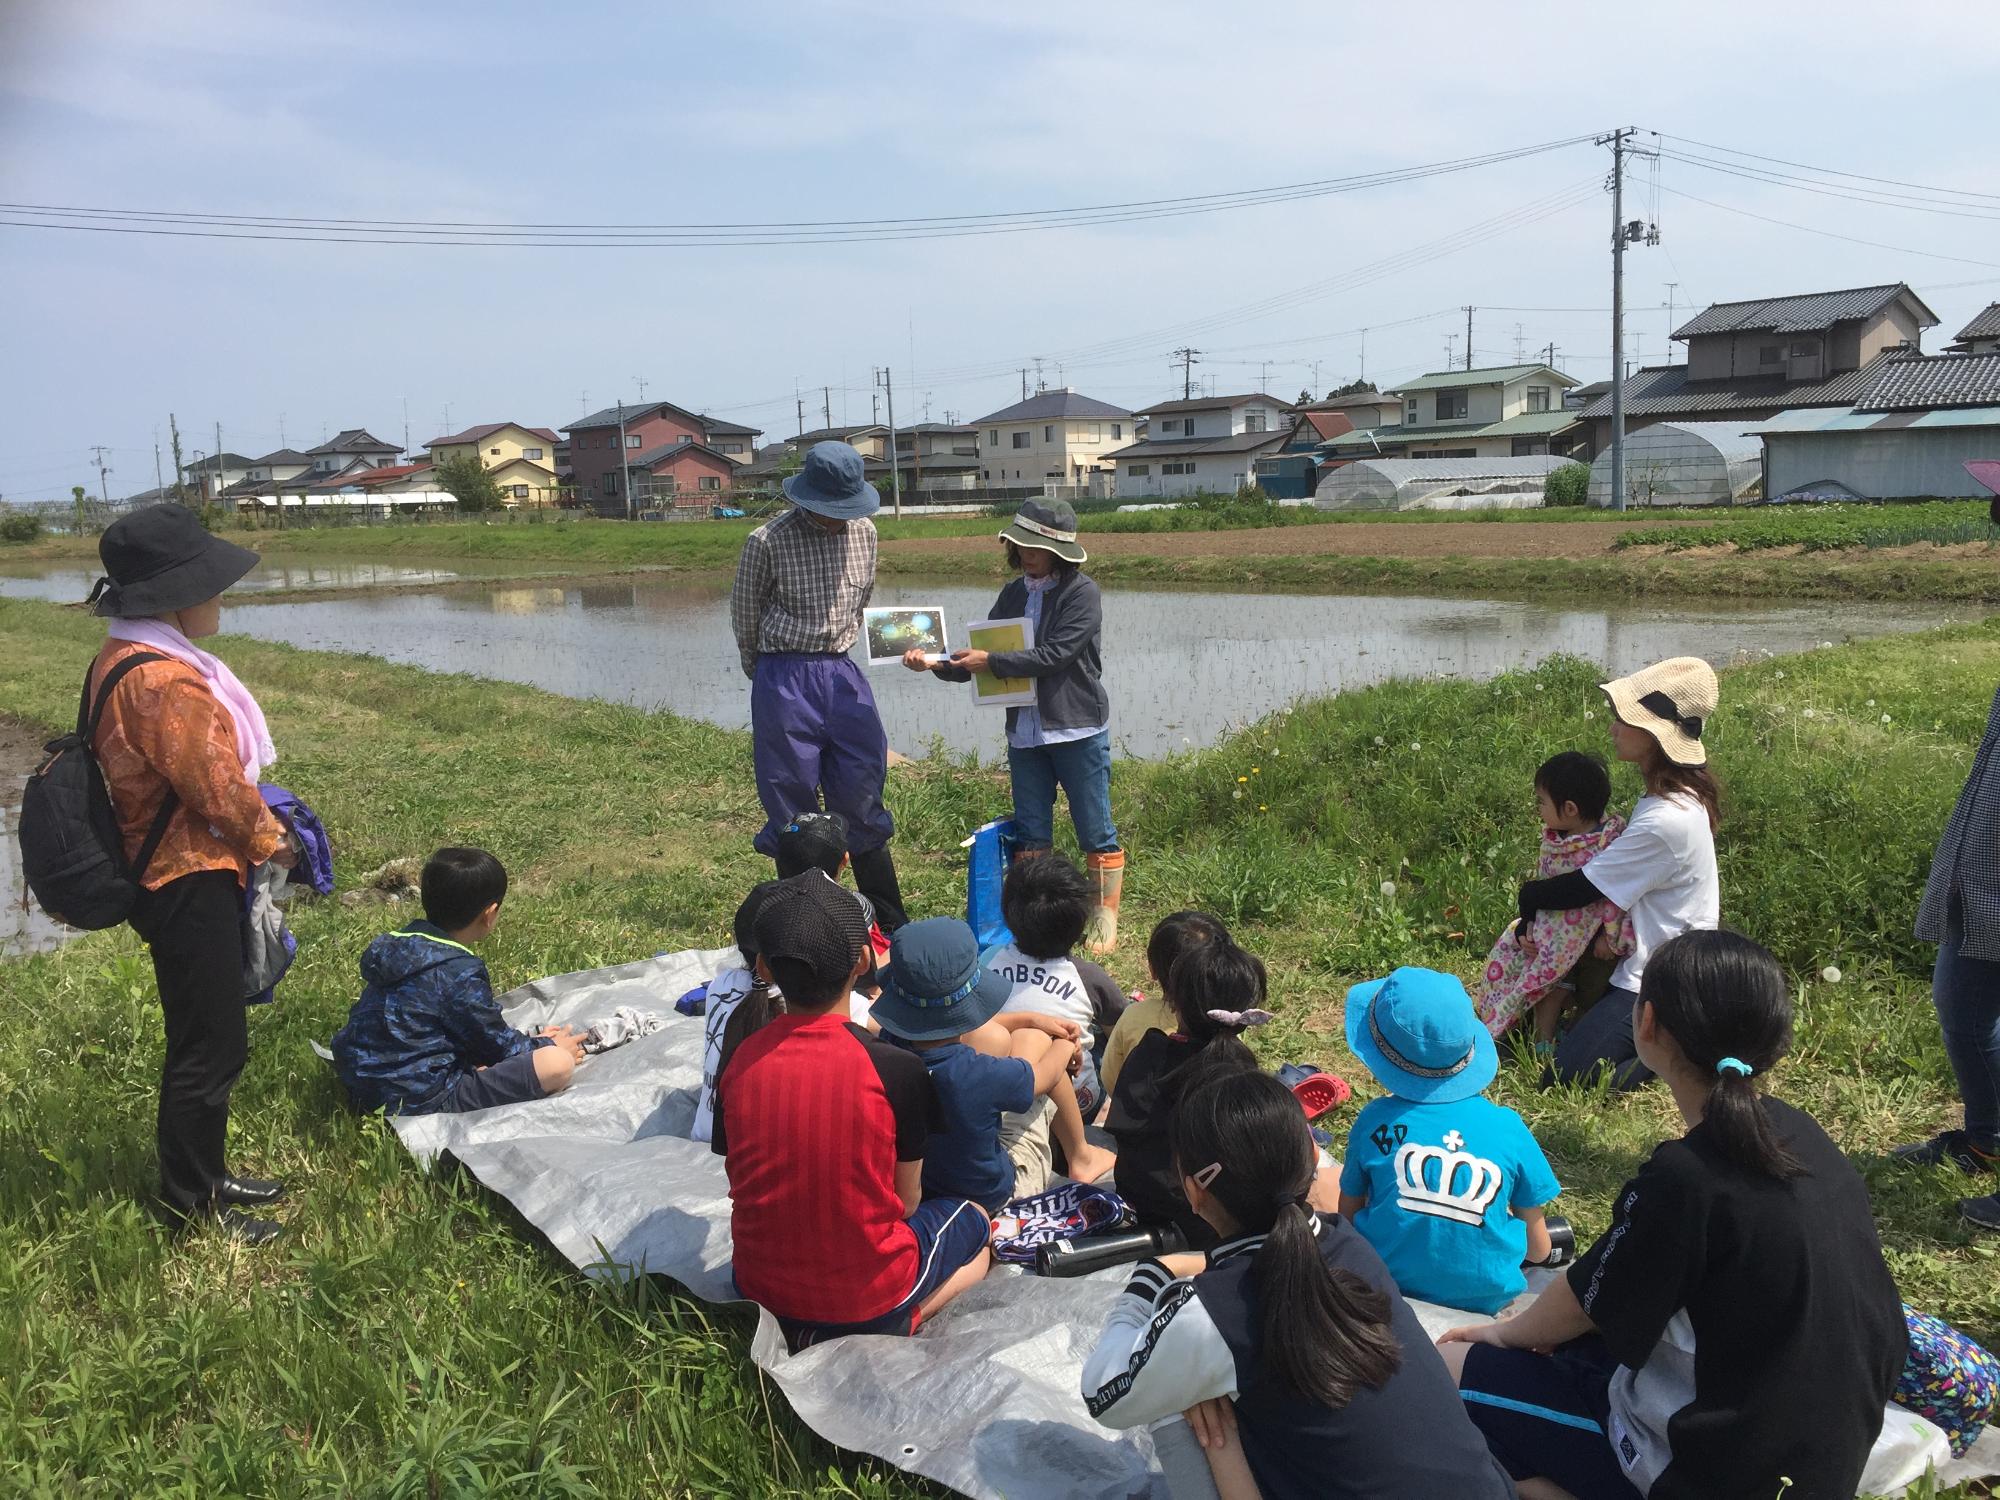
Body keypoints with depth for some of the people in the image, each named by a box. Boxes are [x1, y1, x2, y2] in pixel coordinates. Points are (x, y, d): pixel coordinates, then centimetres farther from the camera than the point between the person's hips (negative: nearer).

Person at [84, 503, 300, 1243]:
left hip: (176, 871, 11)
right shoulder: (162, 680, -25)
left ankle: (203, 1175, 34)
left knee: (208, 1037, 20)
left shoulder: (127, 659, 8)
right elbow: (216, 784, -20)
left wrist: (256, 825, 8)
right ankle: (190, 1204, 15)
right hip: (189, 882, -11)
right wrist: (270, 840, -3)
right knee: (211, 1044, 2)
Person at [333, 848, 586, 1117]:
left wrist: (530, 1041, 23)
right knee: (558, 1064, -16)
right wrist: (548, 1047, 14)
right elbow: (495, 1043, -4)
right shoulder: (459, 973, -18)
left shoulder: (401, 943, 7)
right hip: (422, 1102, -9)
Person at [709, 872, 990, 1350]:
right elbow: (906, 1200, -7)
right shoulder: (896, 1068, -19)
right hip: (869, 1292, -4)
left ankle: (796, 1329, 10)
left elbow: (746, 1185, 1)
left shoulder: (739, 1063, -10)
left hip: (760, 1290, 4)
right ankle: (894, 1325, 2)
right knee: (974, 1220, 25)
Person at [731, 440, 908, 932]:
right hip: (785, 681, -4)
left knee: (863, 803, 8)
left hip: (844, 674, 4)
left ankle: (890, 923, 17)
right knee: (793, 808, 2)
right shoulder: (767, 541, -10)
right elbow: (745, 616, 2)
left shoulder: (863, 533, 5)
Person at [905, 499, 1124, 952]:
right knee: (1031, 834, 13)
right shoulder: (1014, 594, 9)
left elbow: (1055, 655, -20)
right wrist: (937, 664, -8)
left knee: (1096, 833, 4)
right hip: (1024, 732, 6)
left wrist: (991, 661, -18)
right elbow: (981, 660, 9)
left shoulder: (1082, 592, -10)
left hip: (1077, 731, -6)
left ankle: (1106, 921, 16)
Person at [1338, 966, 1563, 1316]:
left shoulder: (1374, 1121, -12)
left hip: (1390, 1284, -1)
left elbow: (1347, 1214, 3)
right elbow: (1538, 1250, -1)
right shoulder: (1508, 1127, -11)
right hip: (1486, 1296, 2)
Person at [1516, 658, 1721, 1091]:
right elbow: (1611, 877, 12)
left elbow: (1583, 889, -21)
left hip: (1655, 983, -10)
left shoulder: (1666, 820, -28)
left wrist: (1527, 897, -2)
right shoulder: (1679, 796, 4)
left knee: (1567, 1077, -13)